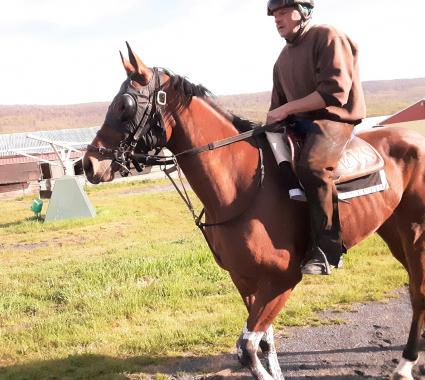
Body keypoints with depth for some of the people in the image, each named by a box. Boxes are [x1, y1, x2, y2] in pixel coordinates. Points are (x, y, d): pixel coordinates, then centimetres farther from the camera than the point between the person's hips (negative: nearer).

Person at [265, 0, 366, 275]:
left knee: (312, 165, -35)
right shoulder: (283, 58, 17)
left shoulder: (328, 37, -7)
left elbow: (334, 92, -18)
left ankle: (327, 249, -28)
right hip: (298, 123, 9)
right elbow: (279, 103, 25)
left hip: (335, 118, -9)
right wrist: (275, 118, 3)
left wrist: (287, 109, -18)